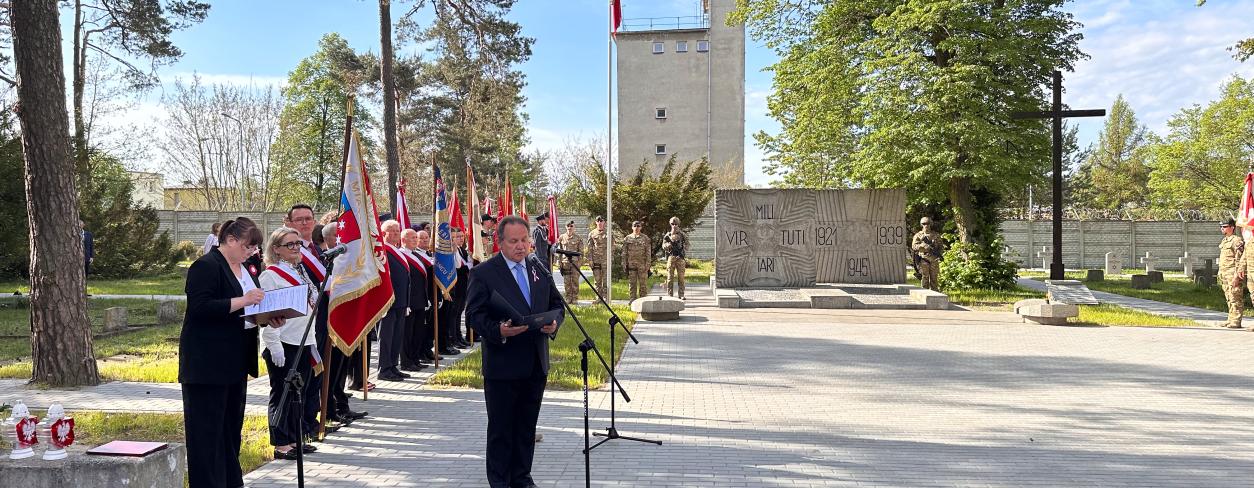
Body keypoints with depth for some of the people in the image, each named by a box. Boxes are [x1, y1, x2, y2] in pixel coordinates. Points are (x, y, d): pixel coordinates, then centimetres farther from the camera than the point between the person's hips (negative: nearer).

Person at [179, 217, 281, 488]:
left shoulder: (244, 269, 15)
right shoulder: (206, 266, -12)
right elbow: (200, 307, -22)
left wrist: (269, 318, 4)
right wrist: (241, 301, -27)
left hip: (235, 361, 9)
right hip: (207, 362, -9)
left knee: (231, 424, 14)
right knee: (207, 429, -3)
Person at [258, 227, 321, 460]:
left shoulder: (300, 270, 15)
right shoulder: (270, 275, -10)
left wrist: (312, 341, 18)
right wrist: (274, 346, -20)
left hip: (302, 342, 8)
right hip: (282, 344, -8)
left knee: (300, 392, 12)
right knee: (282, 394, -1)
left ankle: (295, 439, 22)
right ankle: (281, 445, 6)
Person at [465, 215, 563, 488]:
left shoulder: (539, 269, 10)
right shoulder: (483, 273, -7)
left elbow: (556, 303, 15)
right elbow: (474, 315, -10)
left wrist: (553, 323, -7)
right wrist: (498, 331, -27)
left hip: (536, 364, 5)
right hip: (502, 365, -5)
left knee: (527, 426, 15)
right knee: (500, 428, 6)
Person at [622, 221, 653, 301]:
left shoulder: (645, 239, 4)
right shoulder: (627, 239, 9)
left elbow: (648, 253, 1)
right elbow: (624, 252, 10)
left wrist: (648, 264, -6)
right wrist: (624, 264, 3)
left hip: (642, 265, -2)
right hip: (631, 264, 2)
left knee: (643, 283, 0)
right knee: (632, 283, 4)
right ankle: (633, 299, 10)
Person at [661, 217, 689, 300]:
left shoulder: (683, 235, 7)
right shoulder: (667, 235, 9)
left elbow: (686, 246, 5)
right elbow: (663, 246, 4)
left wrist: (683, 254, -10)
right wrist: (667, 245, -18)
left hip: (680, 258, -1)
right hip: (671, 258, 1)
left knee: (681, 277, 0)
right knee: (670, 278, 0)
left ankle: (681, 295, 4)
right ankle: (670, 295, 4)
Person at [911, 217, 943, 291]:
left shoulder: (936, 235, 13)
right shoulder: (918, 235, 5)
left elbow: (940, 245, 15)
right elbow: (914, 246, -3)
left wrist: (938, 251, -6)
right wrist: (923, 245, -19)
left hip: (934, 259, 2)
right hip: (923, 259, -2)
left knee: (934, 278, 5)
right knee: (924, 277, -3)